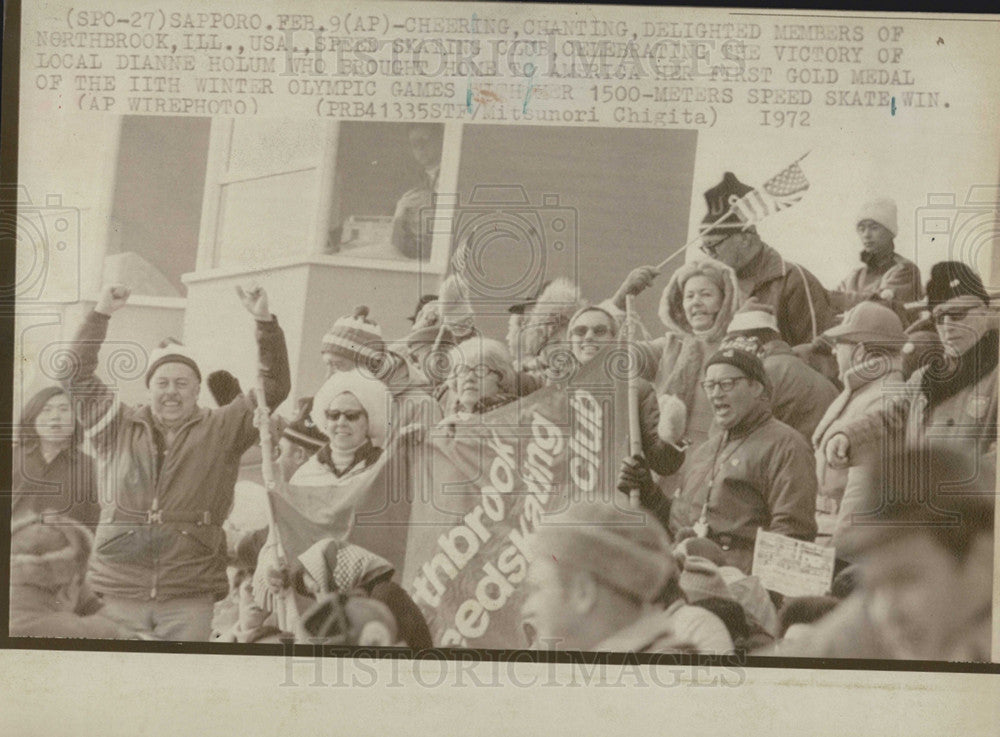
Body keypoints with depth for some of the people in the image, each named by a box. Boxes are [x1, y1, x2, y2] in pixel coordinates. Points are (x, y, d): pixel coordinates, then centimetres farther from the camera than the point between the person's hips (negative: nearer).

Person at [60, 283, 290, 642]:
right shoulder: (118, 426, 12)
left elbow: (274, 387, 3)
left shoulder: (223, 429, 9)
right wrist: (100, 315, 3)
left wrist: (264, 322, -7)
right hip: (120, 590, 1)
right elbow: (76, 376, 9)